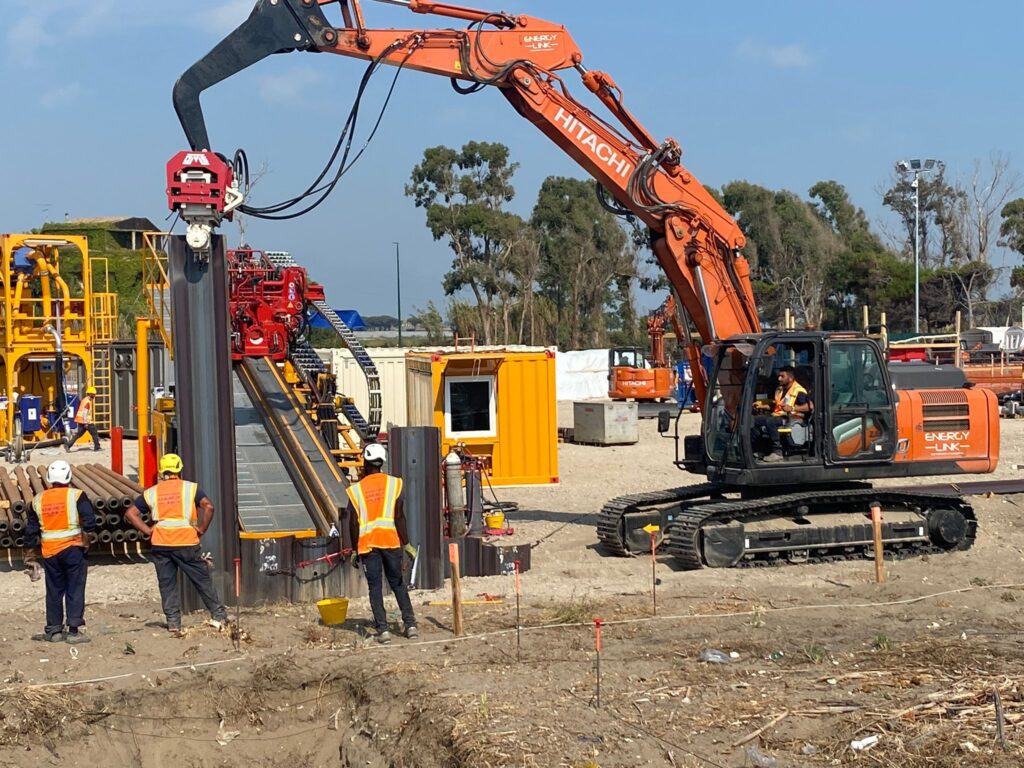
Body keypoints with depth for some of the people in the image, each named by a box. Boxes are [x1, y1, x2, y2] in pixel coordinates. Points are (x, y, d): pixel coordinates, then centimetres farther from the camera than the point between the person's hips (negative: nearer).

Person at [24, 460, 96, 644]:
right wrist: (86, 542, -2)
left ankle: (54, 630, 18)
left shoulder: (38, 500, 6)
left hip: (49, 553, 4)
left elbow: (30, 531, 10)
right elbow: (89, 521, -16)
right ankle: (74, 631, 0)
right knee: (75, 590, 2)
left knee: (54, 591, 14)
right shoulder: (76, 495, -7)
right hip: (73, 549, -4)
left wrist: (29, 557, 18)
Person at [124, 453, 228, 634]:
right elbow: (208, 506, -12)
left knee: (167, 584, 10)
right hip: (187, 543, -2)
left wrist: (148, 531, 4)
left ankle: (173, 623, 8)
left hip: (160, 544, 2)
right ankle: (219, 615, 16)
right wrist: (201, 529, -4)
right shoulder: (190, 488, 2)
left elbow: (130, 513, 5)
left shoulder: (151, 493, 9)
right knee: (203, 580, 9)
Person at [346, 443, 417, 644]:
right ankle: (410, 625, 7)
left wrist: (356, 550, 8)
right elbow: (399, 517, -5)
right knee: (398, 584, 12)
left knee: (375, 587, 4)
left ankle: (383, 629, -2)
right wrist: (406, 543, -1)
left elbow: (353, 523, -1)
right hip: (391, 541, 1)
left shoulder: (356, 490, 0)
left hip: (367, 544, -1)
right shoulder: (394, 484, 0)